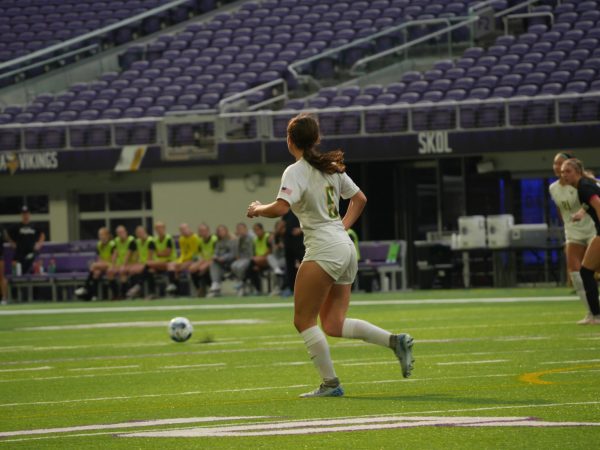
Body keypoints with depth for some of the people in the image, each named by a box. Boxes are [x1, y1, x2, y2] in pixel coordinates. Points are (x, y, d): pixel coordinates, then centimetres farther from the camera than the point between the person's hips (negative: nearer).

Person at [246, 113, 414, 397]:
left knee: (304, 320, 1)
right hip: (346, 249, 8)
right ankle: (395, 341, -5)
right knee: (333, 325, 10)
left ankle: (330, 383, -3)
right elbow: (359, 198, 24)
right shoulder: (331, 167, 15)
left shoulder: (296, 172, -10)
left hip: (324, 250, -8)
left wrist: (258, 209, -5)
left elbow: (281, 208, -24)